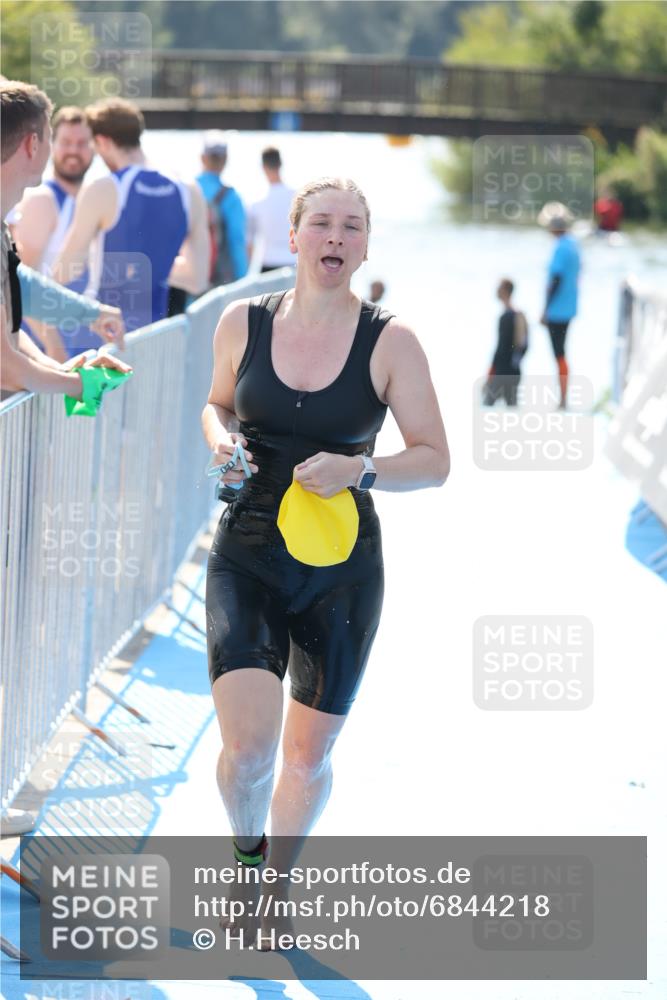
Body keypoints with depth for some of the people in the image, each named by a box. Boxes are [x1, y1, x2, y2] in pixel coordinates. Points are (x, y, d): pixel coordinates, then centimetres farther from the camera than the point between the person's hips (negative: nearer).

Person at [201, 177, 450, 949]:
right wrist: (220, 440, -5)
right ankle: (245, 860, 19)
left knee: (308, 756, 10)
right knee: (247, 745, -15)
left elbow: (435, 460, -4)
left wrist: (360, 471, -22)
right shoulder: (242, 322, -1)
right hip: (247, 559, 0)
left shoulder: (391, 343, -7)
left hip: (342, 573, 0)